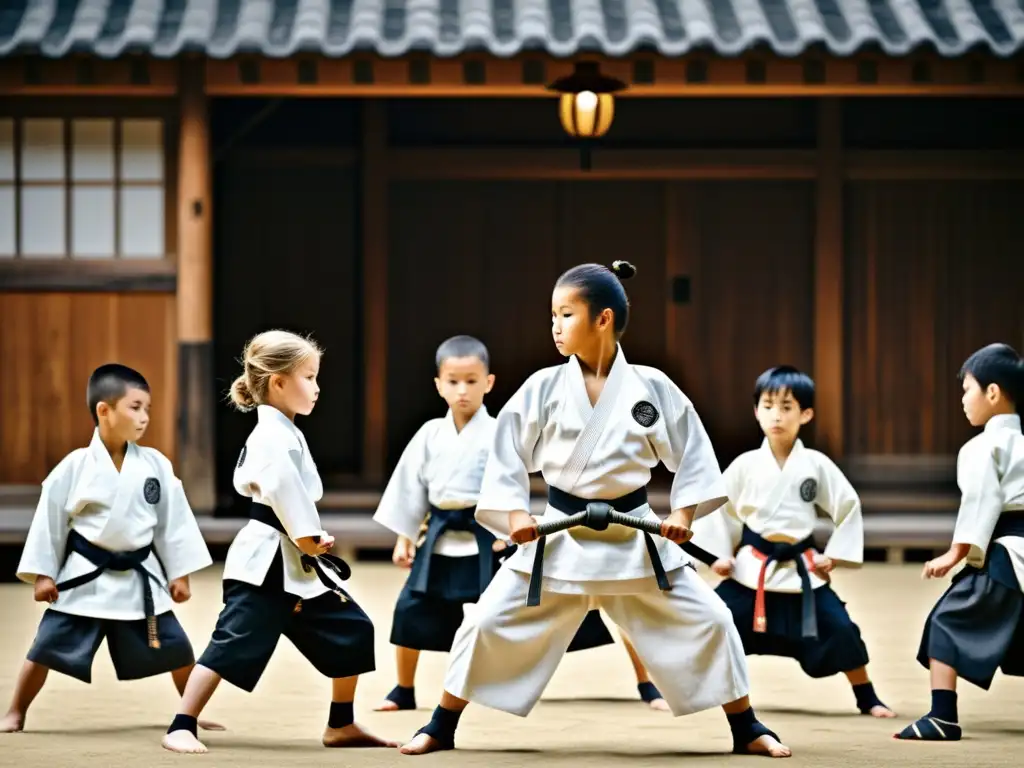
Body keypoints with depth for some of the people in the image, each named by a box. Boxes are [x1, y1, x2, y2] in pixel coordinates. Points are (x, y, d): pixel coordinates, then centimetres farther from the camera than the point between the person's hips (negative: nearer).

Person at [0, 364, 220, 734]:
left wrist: (180, 573, 4)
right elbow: (50, 517, -4)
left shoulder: (155, 465, -4)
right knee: (47, 647, -1)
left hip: (139, 576, 2)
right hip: (85, 576, -2)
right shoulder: (75, 466, -11)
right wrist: (43, 573, -4)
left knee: (177, 649, 6)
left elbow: (173, 520, 3)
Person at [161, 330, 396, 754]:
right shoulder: (275, 437, -17)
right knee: (232, 644, -13)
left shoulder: (281, 432, 15)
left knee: (351, 632, 12)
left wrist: (310, 541, 8)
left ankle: (341, 726, 22)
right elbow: (283, 490, -24)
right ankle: (181, 727, -9)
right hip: (266, 562, -10)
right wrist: (309, 538, -11)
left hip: (296, 562, 10)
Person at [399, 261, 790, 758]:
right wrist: (514, 514, -12)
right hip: (559, 537, 0)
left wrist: (683, 513, -10)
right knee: (488, 625, -3)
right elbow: (508, 453, 0)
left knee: (707, 623, -3)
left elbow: (690, 452, 1)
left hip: (634, 537, 0)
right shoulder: (543, 389, -7)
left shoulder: (650, 387, -8)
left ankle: (746, 730, 14)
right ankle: (441, 728, 14)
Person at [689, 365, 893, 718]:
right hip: (751, 568, 0)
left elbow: (848, 505, 2)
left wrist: (834, 555, -1)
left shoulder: (816, 465, -5)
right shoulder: (745, 465, -4)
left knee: (840, 631, -5)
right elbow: (718, 503, 6)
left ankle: (867, 699, 13)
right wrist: (719, 552, 1)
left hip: (802, 568, 0)